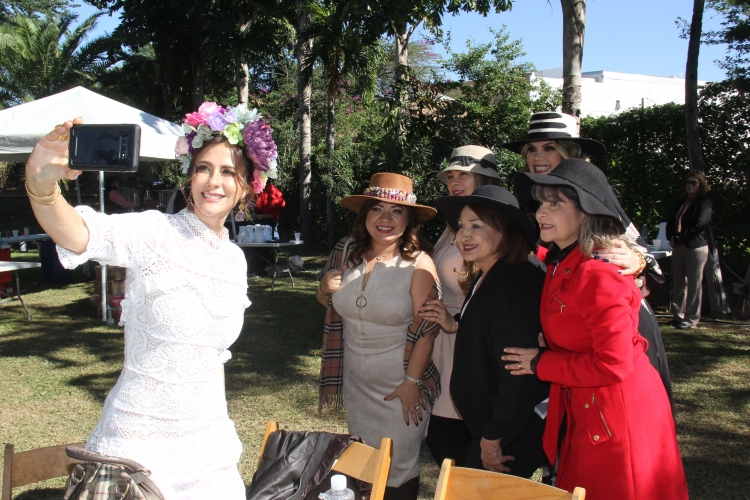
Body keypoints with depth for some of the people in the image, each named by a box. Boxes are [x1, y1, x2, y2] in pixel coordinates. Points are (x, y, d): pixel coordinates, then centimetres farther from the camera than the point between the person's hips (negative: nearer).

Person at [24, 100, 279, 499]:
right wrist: (41, 183, -52)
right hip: (140, 442, -5)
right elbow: (78, 234, -33)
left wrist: (217, 427, 16)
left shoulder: (234, 260, 5)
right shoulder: (155, 235, -13)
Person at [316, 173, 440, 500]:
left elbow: (425, 329, -16)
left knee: (398, 466, 9)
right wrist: (325, 290, -11)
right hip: (355, 381, 5)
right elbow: (331, 305, 11)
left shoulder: (419, 264, -18)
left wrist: (411, 381, -16)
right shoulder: (345, 252, -4)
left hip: (400, 383, -5)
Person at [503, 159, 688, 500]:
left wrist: (541, 364, -14)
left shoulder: (598, 274, -23)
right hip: (582, 416, 9)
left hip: (619, 418, -9)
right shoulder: (560, 264, 5)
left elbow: (613, 365, -25)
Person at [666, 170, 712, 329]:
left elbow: (699, 225, -15)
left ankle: (692, 318, 1)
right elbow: (670, 222, 14)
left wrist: (680, 239, -14)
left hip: (696, 247, -7)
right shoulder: (681, 202, 18)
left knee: (694, 284, -3)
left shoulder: (705, 202, -3)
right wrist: (672, 238, -5)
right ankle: (678, 315, 14)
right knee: (678, 283, 8)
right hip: (678, 247, 7)